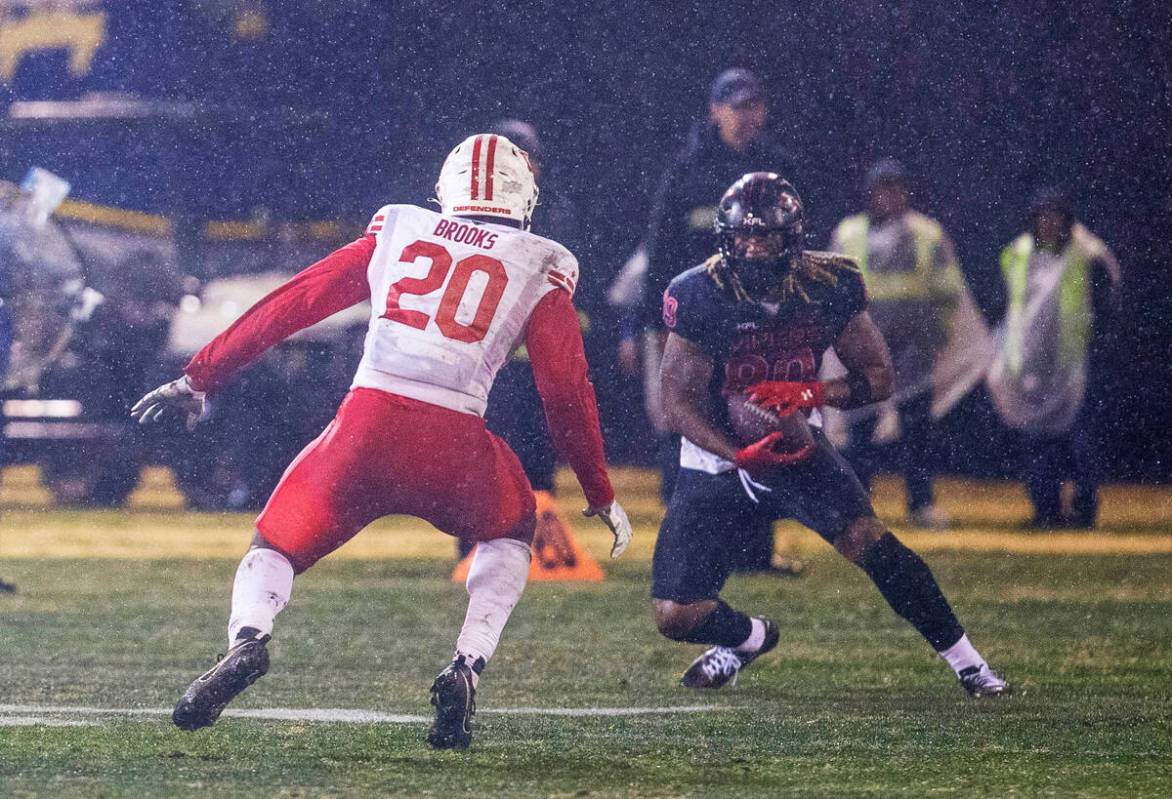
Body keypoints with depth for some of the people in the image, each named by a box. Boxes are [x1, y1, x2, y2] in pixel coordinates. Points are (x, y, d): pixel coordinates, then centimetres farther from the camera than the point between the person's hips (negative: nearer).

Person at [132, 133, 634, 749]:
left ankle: (247, 641, -16)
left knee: (277, 545, 18)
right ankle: (466, 669, 8)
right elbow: (566, 391, 13)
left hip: (366, 424, 1)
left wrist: (199, 379, 26)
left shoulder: (397, 231, 20)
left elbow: (290, 305, 20)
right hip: (452, 443, 0)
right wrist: (600, 494, 24)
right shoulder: (540, 269, 14)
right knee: (509, 532, 30)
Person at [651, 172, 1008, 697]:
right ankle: (751, 637, 27)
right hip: (716, 454, 0)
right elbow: (678, 403, -15)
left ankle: (965, 662, -11)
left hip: (793, 446, 0)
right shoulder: (699, 298, -17)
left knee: (867, 539, -26)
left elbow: (879, 376, -4)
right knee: (675, 617, -9)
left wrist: (813, 393, -24)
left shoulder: (827, 287, -11)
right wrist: (742, 456, -31)